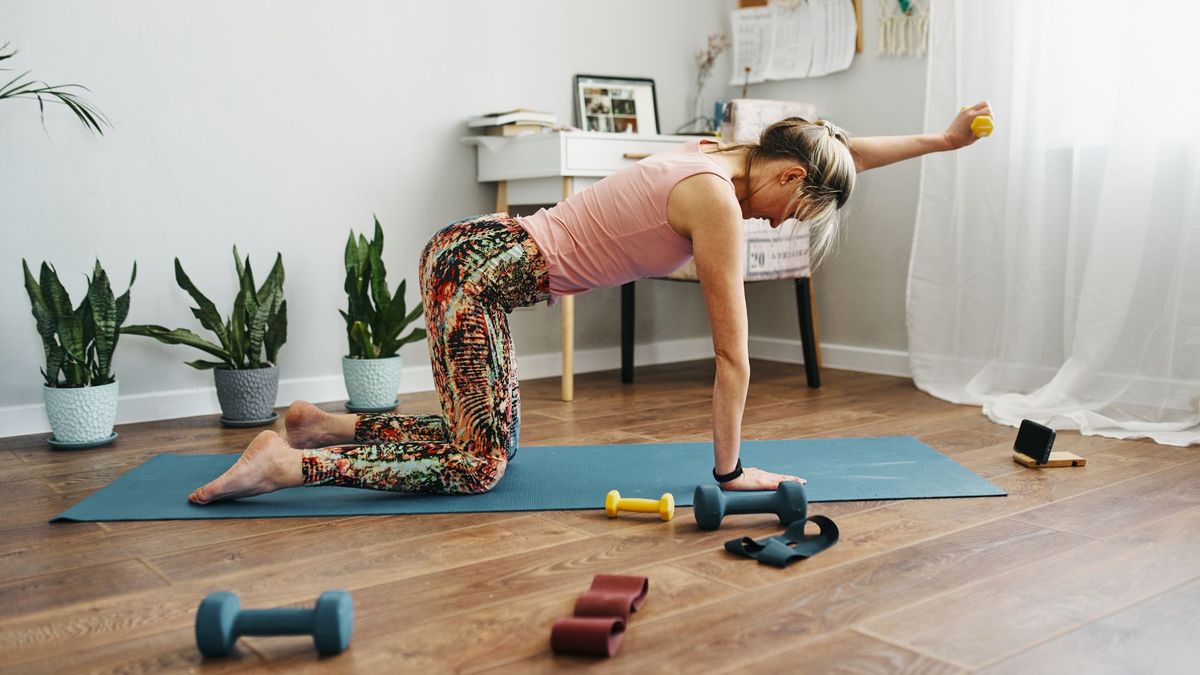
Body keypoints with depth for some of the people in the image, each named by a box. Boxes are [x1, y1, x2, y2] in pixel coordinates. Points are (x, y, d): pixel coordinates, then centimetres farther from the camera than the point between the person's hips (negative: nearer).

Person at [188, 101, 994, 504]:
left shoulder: (722, 155, 10)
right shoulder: (719, 203, -16)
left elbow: (834, 150, 25)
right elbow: (733, 355, -11)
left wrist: (942, 138, 30)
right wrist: (731, 470, -3)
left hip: (477, 254, 10)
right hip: (477, 271, -10)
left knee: (491, 439, 17)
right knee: (478, 469, -3)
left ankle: (323, 424, 20)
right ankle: (287, 463, -4)